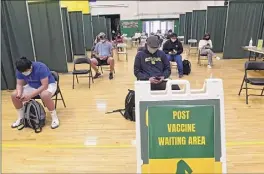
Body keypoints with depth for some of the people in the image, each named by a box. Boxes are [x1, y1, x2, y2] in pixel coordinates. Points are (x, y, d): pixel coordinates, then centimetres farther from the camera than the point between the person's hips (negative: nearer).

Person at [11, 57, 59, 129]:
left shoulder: (40, 67, -30)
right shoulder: (19, 70, -12)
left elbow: (44, 86, -32)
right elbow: (19, 84, -2)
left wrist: (30, 95, -37)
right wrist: (19, 93, -24)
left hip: (48, 84, -6)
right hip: (32, 86, 6)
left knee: (45, 95, -40)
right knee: (14, 95, -10)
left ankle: (54, 117, -21)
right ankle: (21, 117, 10)